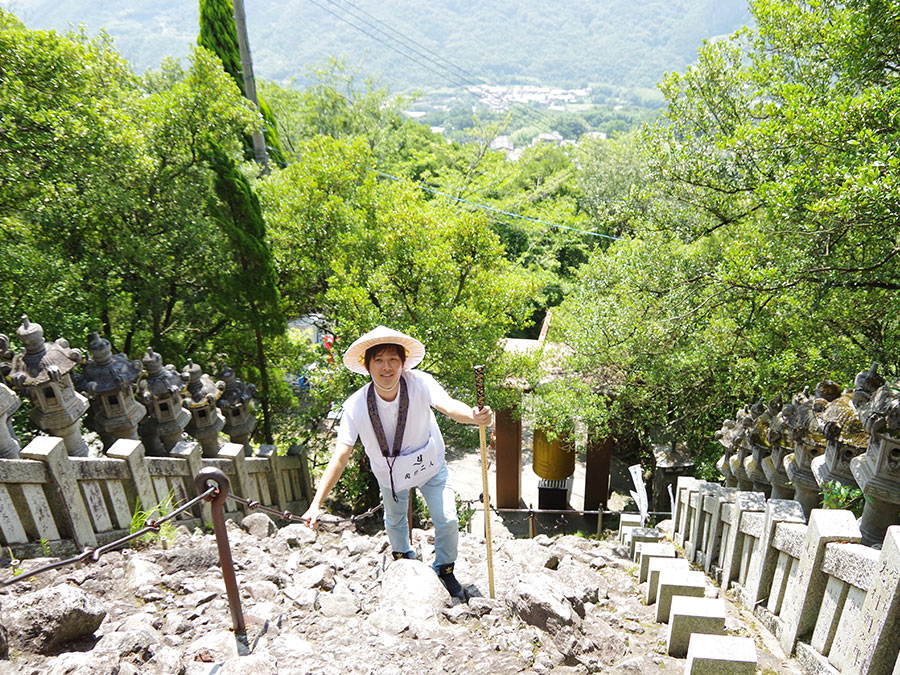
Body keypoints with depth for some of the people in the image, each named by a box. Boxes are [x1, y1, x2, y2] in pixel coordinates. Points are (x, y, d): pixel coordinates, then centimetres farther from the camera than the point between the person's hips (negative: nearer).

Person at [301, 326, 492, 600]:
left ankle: (444, 570, 30)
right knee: (395, 520, 24)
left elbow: (449, 406, -50)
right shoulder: (356, 405, -30)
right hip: (390, 473, 1)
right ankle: (403, 559, 58)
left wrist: (474, 416, -73)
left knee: (447, 520, -2)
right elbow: (339, 458, -26)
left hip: (430, 465, -1)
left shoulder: (419, 382, -32)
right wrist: (316, 504, -29)